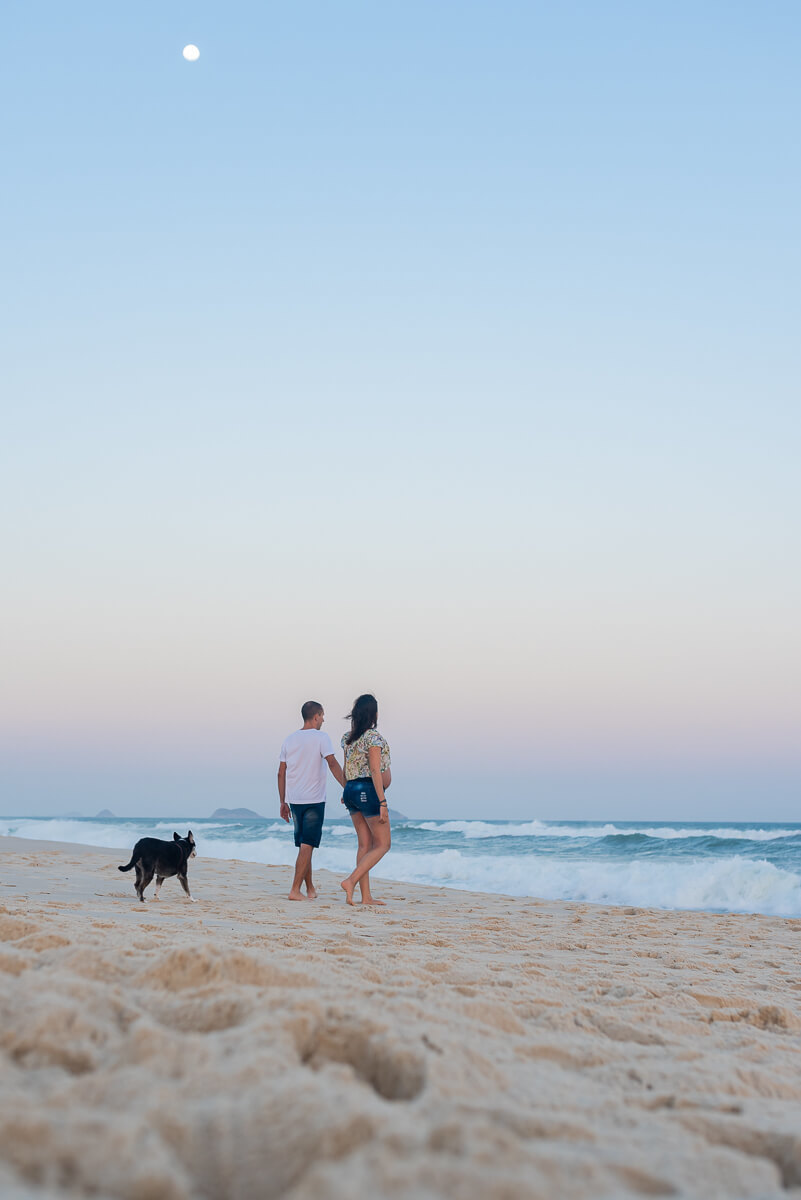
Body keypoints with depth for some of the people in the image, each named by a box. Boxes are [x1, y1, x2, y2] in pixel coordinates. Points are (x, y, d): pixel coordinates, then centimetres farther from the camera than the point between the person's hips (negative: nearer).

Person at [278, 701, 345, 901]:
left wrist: (283, 802, 16)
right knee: (307, 846, -5)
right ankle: (295, 890, -11)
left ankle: (310, 889, 24)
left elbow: (281, 773, 11)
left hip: (294, 800, 6)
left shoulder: (289, 739, 11)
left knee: (303, 845, 15)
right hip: (314, 800, -6)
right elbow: (333, 764, -16)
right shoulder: (320, 737, -6)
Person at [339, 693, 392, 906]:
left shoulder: (347, 737, 9)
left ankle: (366, 896, 8)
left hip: (352, 791, 8)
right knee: (382, 844, 1)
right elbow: (375, 771, -18)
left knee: (365, 844, 10)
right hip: (369, 791, -8)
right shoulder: (373, 737, -13)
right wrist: (382, 802, -18)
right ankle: (351, 881, -13)